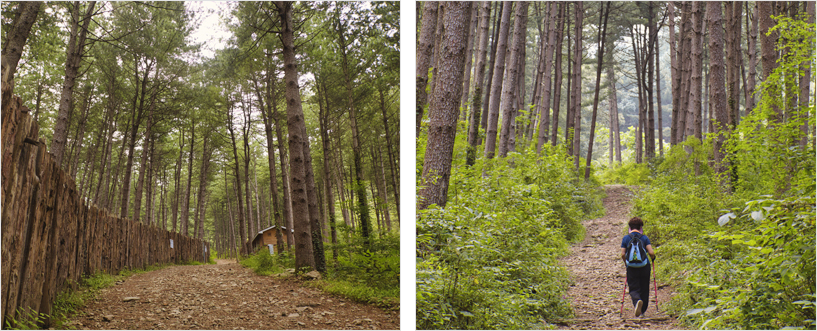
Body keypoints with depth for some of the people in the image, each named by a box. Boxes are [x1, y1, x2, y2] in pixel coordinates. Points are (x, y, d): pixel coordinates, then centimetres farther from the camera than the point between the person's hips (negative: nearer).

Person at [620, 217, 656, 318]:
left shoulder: (626, 238, 1)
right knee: (644, 290, 14)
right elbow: (651, 253, -9)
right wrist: (653, 258, 14)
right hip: (644, 267, 0)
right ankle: (641, 311, 20)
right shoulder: (644, 238, -1)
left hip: (631, 268, 0)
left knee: (634, 289, 3)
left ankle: (637, 301, -29)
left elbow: (623, 254, -2)